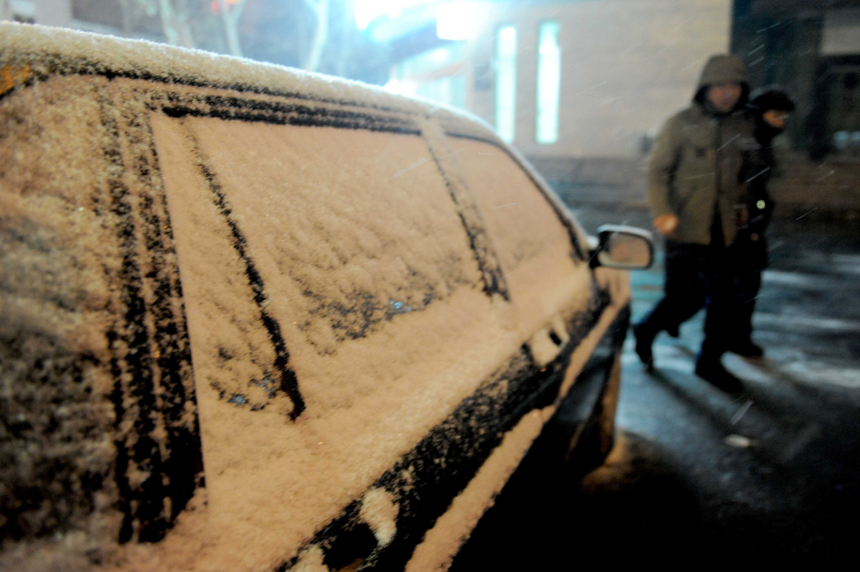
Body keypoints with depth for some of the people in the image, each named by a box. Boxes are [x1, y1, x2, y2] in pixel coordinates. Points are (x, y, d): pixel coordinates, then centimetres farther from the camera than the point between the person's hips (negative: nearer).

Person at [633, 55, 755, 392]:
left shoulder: (743, 126, 10)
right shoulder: (681, 124, -3)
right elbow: (658, 170, -7)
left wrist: (739, 204, 16)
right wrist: (662, 211, -20)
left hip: (721, 229, 5)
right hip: (685, 226, -5)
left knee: (724, 295, 4)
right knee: (686, 295, -4)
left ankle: (710, 362, 22)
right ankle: (646, 330, 26)